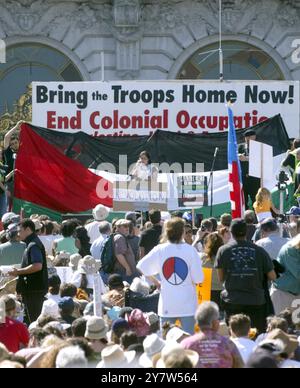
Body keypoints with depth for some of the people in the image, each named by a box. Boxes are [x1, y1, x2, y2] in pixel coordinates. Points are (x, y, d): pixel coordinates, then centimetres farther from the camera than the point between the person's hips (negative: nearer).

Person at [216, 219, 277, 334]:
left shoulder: (223, 251, -1)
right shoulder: (259, 251, -1)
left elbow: (221, 278, 6)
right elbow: (272, 277, 4)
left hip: (232, 302, 0)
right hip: (256, 302, 0)